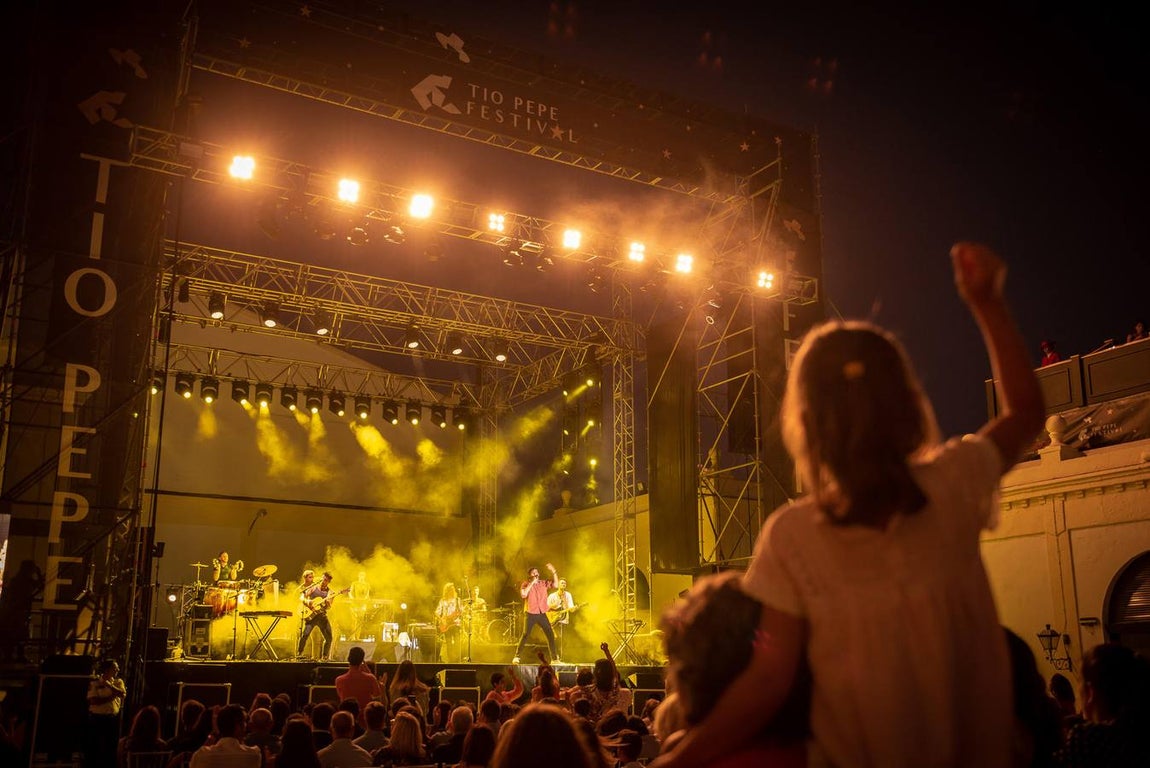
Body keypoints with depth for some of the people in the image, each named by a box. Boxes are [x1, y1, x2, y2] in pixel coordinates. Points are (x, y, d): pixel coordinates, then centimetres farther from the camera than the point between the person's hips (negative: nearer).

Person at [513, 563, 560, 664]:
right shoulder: (525, 584, 0)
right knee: (525, 635, -9)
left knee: (550, 635, 0)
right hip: (531, 614, -3)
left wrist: (553, 571, -10)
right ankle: (516, 657, 2)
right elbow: (523, 594, -17)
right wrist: (532, 583, -17)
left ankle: (554, 658, 7)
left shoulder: (544, 583, 10)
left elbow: (556, 583, 1)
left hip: (542, 614, 4)